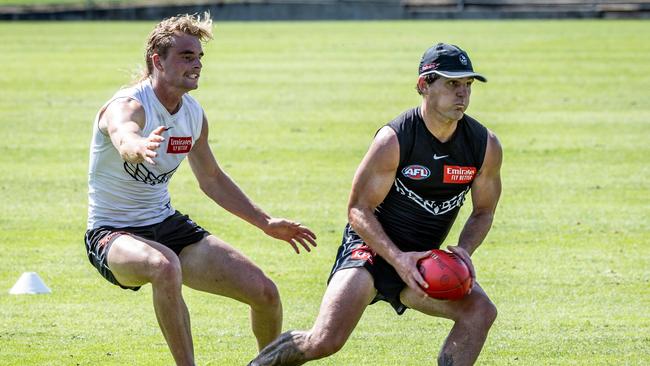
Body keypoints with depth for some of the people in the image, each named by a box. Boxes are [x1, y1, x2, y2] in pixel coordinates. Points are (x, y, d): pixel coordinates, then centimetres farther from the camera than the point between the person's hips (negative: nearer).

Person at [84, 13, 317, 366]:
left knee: (265, 292, -2)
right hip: (114, 232, -7)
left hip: (167, 224, 7)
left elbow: (212, 180, 20)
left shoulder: (194, 114, 3)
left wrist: (266, 223, 18)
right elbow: (124, 140, -47)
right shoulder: (127, 106, -21)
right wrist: (140, 147, -71)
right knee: (165, 266, -42)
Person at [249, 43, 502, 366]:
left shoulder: (485, 145, -5)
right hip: (370, 247, -5)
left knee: (480, 311, -21)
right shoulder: (394, 140, -19)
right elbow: (359, 209, -14)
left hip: (420, 260, 5)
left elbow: (484, 211, 9)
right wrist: (398, 258, -26)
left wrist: (464, 251, -12)